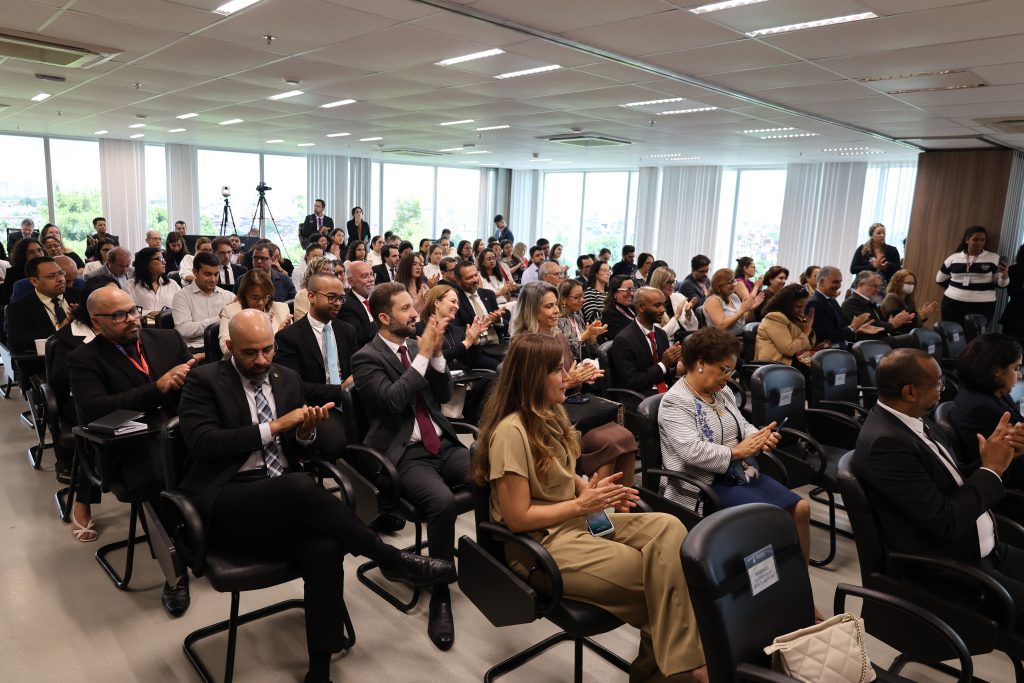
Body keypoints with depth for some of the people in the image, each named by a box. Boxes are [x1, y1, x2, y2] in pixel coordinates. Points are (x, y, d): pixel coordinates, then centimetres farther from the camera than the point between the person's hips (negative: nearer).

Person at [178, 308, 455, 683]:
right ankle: (393, 560, -20)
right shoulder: (205, 380, 0)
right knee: (300, 486, -36)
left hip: (284, 501, 4)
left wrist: (306, 431, -9)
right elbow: (202, 443, -14)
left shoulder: (288, 378, 14)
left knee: (324, 550, -28)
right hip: (227, 503, -4)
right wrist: (274, 426, -17)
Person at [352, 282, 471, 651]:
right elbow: (393, 400, -21)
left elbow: (444, 395, 9)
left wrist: (436, 354, -5)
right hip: (404, 454, -5)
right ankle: (440, 594, -13)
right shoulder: (366, 358, -5)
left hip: (443, 444, 6)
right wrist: (423, 355, -16)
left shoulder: (415, 345, 12)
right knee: (443, 502, -32)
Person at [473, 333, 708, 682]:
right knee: (653, 572, -18)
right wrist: (582, 504, -16)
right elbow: (518, 518, -20)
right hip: (540, 543, -8)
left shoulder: (551, 413, 8)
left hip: (577, 521, 8)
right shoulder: (511, 432, -20)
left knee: (668, 528, -17)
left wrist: (592, 491, -1)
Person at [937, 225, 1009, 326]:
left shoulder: (994, 258, 2)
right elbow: (940, 280, 16)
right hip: (953, 305, 1)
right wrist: (956, 287, 7)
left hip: (982, 307, -1)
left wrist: (1005, 275, -19)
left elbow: (1001, 284, 0)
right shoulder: (953, 258, 6)